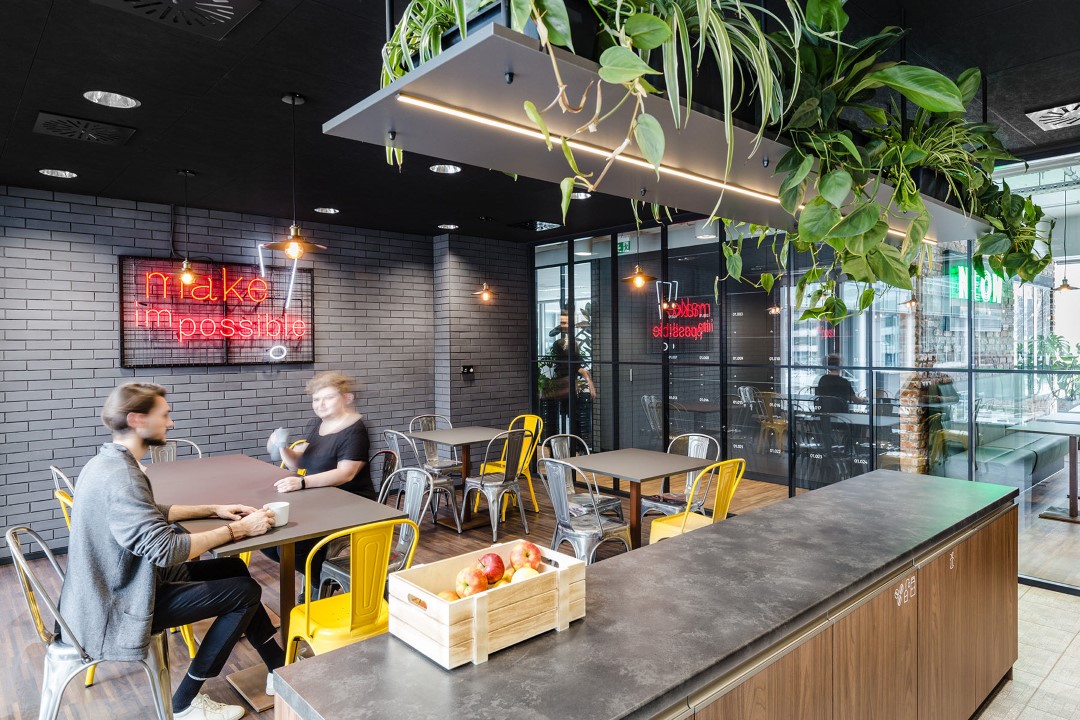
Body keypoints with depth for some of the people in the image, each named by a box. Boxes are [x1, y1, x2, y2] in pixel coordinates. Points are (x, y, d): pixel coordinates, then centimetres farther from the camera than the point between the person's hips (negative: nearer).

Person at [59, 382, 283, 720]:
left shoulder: (106, 462, 4)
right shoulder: (120, 476, -28)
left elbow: (152, 514, 16)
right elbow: (166, 549, -32)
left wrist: (213, 510, 8)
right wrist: (239, 529, -22)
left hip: (114, 588, 10)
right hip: (116, 609, -10)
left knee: (234, 570, 11)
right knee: (246, 591, -7)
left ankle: (280, 668, 21)